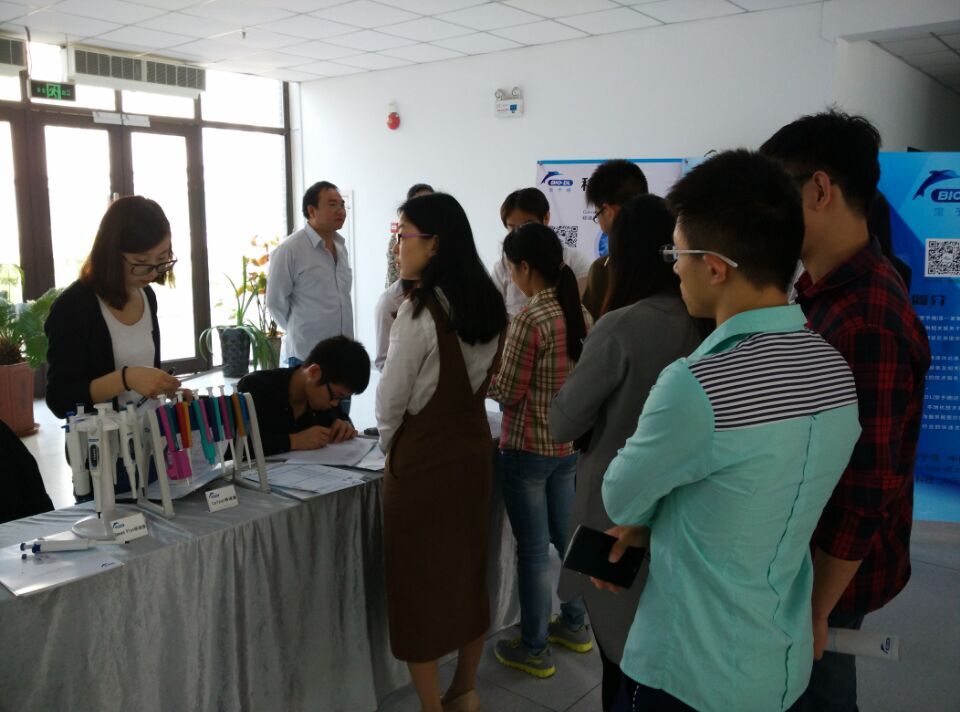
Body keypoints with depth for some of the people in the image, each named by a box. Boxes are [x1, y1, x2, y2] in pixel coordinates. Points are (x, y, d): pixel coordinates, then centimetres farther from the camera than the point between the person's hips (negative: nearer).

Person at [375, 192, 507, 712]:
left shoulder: (419, 311, -21)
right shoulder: (488, 305, 2)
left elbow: (391, 398, -13)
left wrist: (388, 447, 5)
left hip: (422, 457, -7)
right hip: (472, 448, 8)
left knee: (419, 581, 8)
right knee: (468, 571, 18)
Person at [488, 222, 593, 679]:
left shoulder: (530, 320, -21)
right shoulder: (580, 313, 3)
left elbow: (508, 394, -16)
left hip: (528, 449, -8)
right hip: (571, 443, 8)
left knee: (533, 550, 5)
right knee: (568, 537, 21)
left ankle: (534, 649, 19)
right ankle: (574, 624, 37)